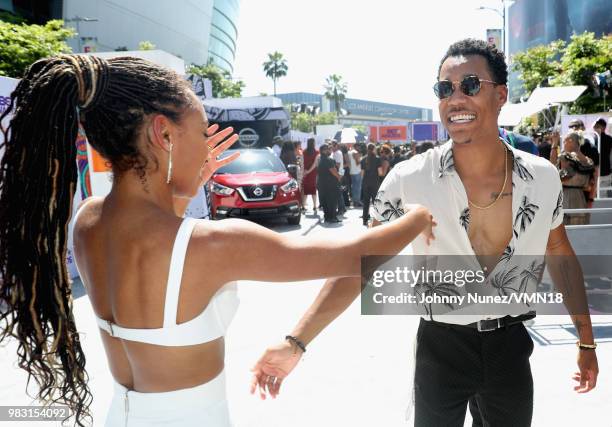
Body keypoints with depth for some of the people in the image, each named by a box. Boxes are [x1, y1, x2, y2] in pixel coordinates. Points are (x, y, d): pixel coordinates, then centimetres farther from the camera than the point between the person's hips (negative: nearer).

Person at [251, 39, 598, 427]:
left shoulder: (544, 178, -9)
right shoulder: (409, 180, -18)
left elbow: (560, 255, 7)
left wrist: (586, 339, 12)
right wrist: (296, 343, -24)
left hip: (510, 347, 3)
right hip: (440, 348, -2)